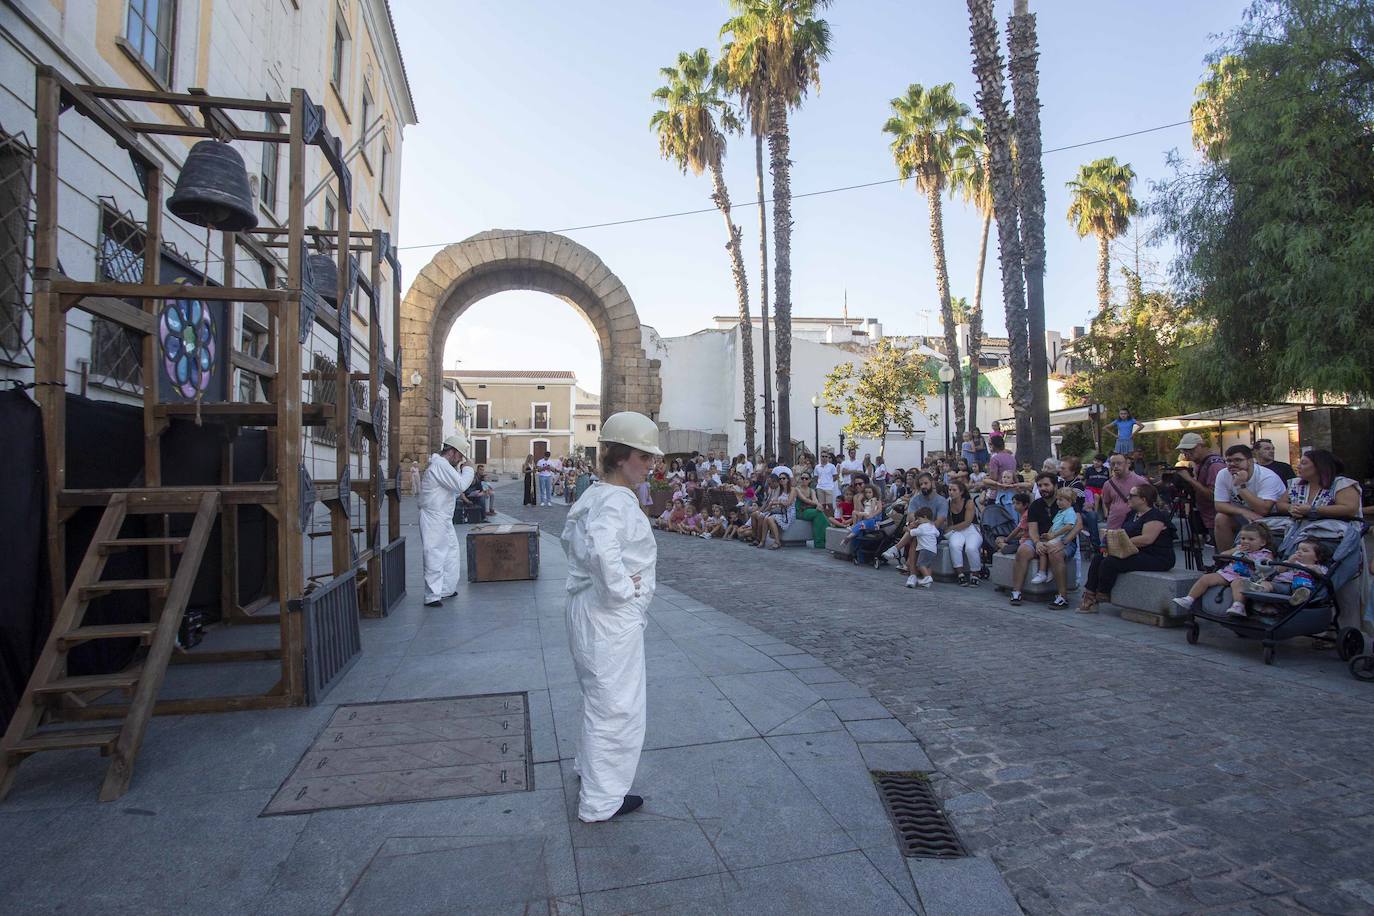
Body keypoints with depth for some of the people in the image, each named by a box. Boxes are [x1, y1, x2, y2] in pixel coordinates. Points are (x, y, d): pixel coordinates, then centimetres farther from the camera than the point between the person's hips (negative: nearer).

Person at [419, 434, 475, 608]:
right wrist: (467, 469, -7)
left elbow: (455, 490, 20)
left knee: (451, 554, 15)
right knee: (435, 556, -6)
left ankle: (446, 589, 25)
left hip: (444, 518, 11)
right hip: (434, 519, -11)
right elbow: (461, 485, -23)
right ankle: (432, 596, 0)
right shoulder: (440, 464, -16)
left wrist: (461, 469, 9)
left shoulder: (442, 465, 18)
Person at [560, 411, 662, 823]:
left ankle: (588, 765, 48)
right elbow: (601, 549, -41)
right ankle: (601, 800, 20)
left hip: (587, 607, 10)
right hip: (612, 617, -10)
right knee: (616, 706, 5)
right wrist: (621, 587, -25)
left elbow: (571, 537, 23)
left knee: (599, 697, 28)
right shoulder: (617, 501, -23)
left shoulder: (593, 495, 8)